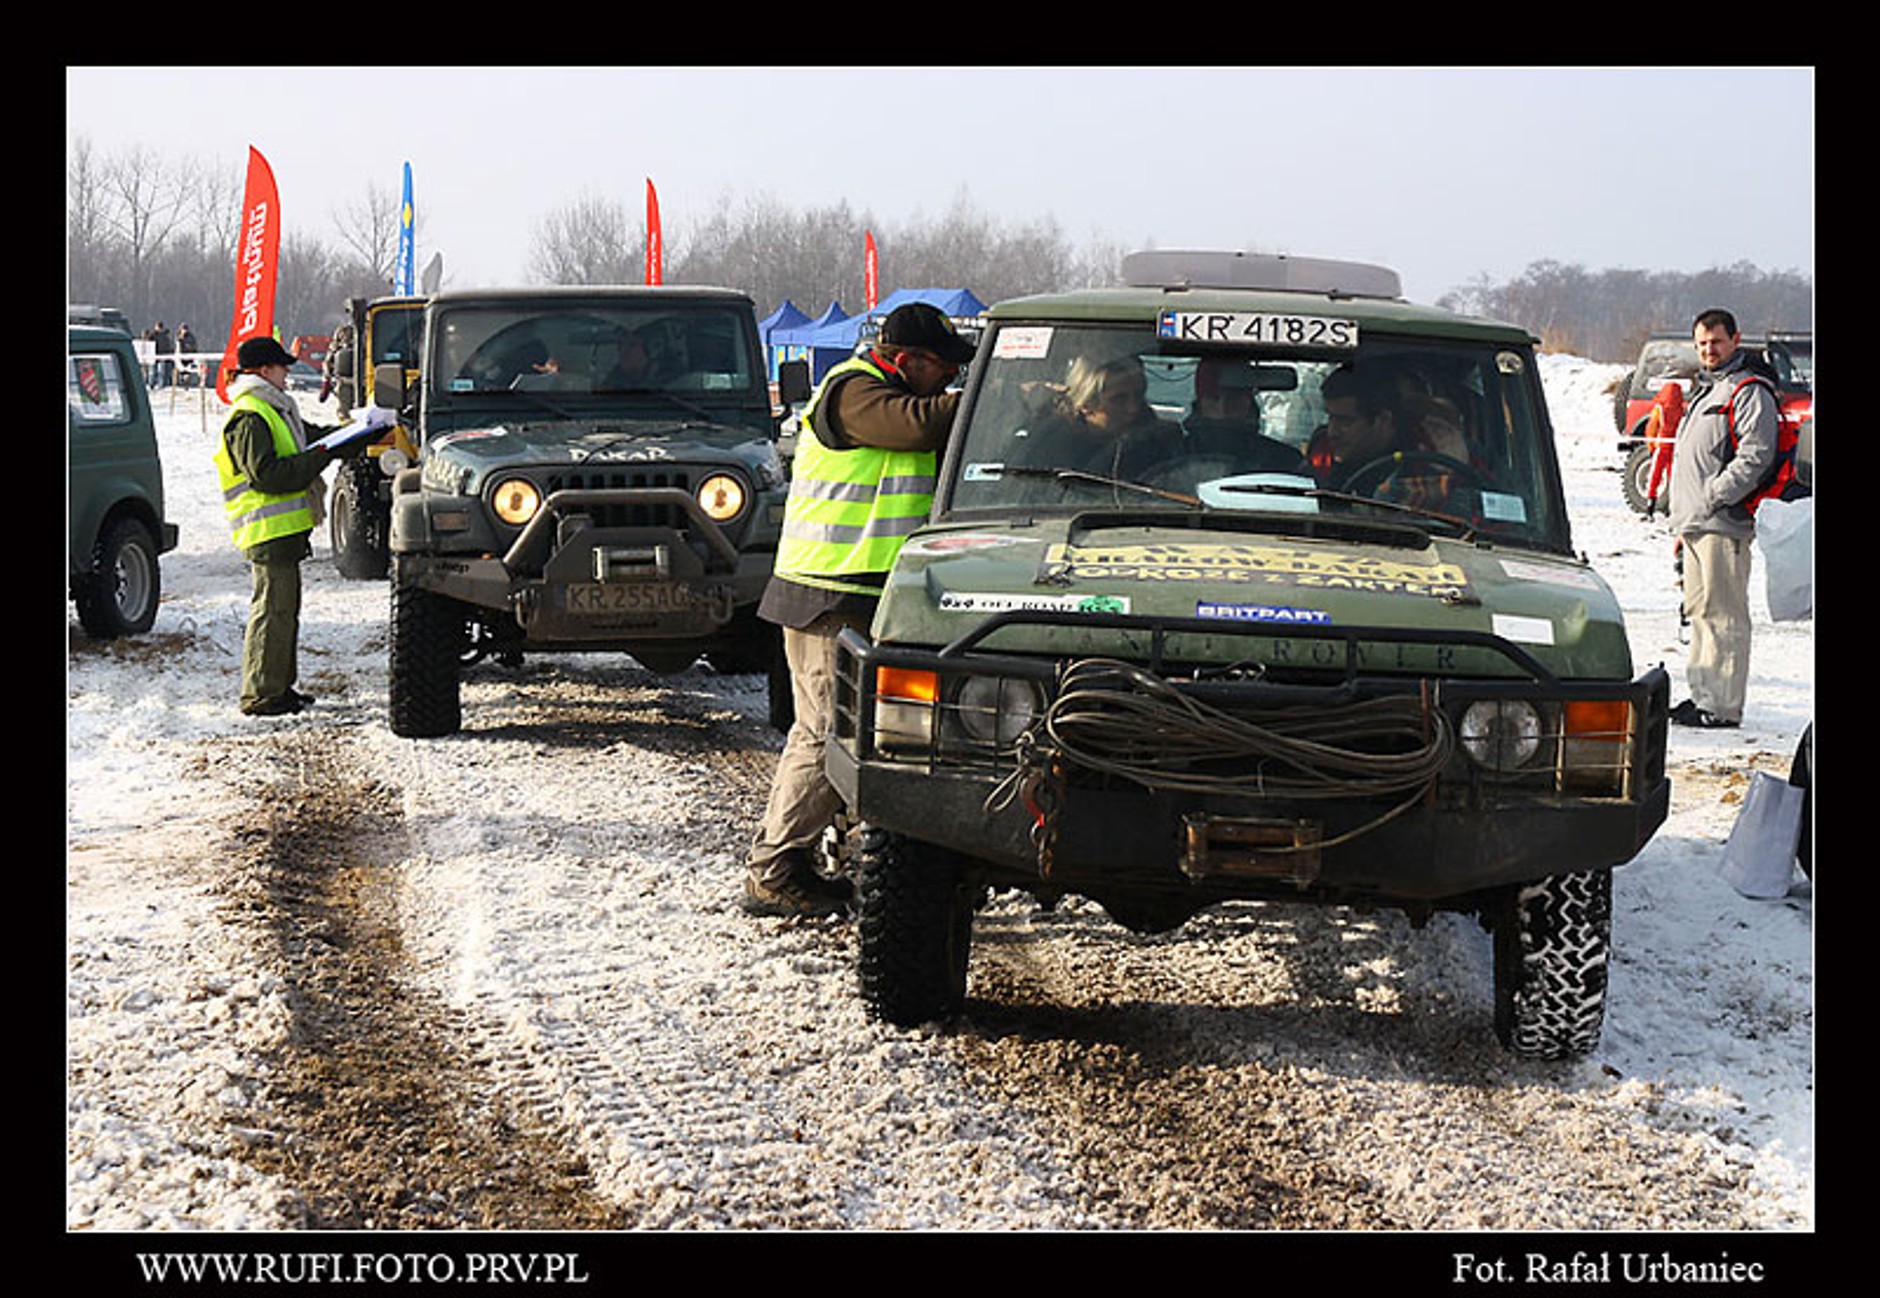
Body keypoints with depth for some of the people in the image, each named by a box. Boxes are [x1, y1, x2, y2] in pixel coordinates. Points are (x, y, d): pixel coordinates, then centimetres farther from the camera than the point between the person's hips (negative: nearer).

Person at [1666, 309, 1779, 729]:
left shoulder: (1749, 391, -7)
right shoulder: (1704, 391, 22)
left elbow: (1754, 458, -18)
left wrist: (1708, 501, -19)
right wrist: (1681, 525, 23)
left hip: (1724, 523, -9)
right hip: (1696, 524, 9)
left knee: (1724, 615, -8)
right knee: (1700, 612, 12)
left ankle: (1724, 706, -8)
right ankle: (1701, 695, 18)